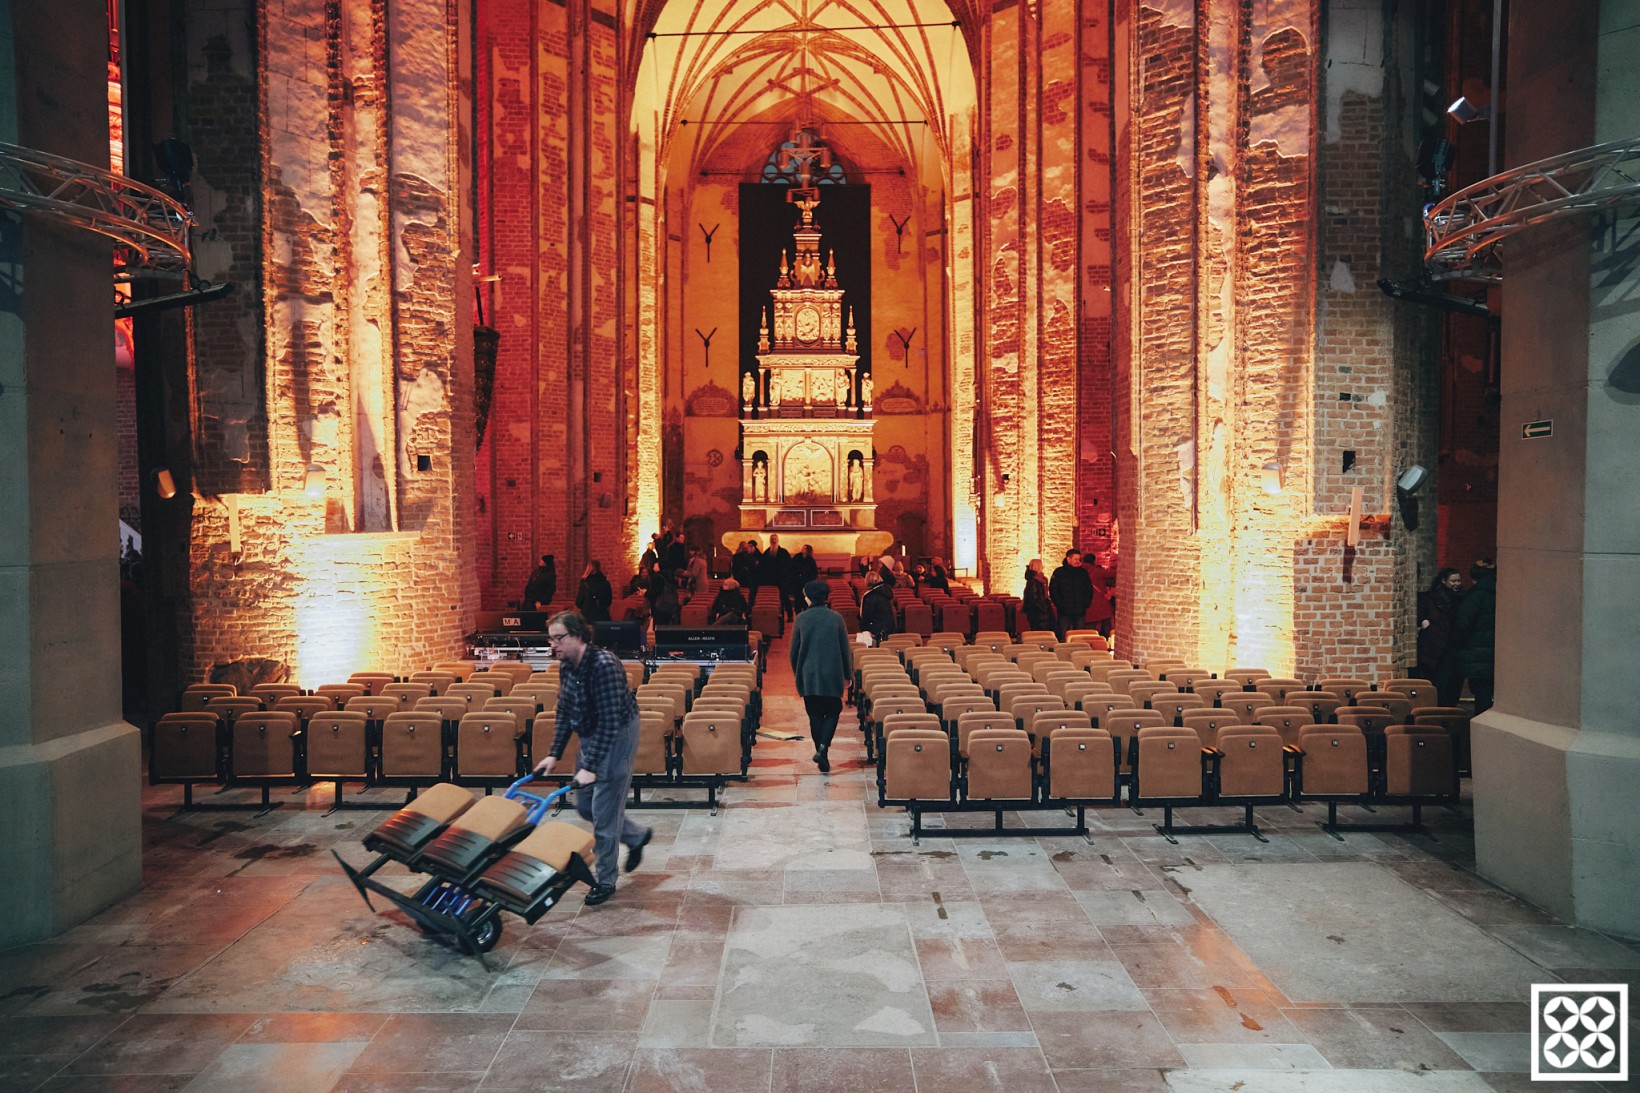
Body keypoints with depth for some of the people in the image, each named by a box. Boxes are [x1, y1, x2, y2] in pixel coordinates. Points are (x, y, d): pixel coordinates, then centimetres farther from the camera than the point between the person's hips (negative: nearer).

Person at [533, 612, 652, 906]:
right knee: (584, 806, 15)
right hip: (590, 737, 9)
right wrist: (554, 754, -1)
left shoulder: (604, 665, -28)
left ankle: (605, 881, 13)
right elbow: (564, 712, 7)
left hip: (617, 738, -9)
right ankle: (637, 837, 36)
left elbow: (610, 721, -29)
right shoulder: (567, 666, -2)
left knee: (604, 811, -3)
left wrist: (590, 767, -30)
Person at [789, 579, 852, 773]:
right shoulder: (836, 618, -4)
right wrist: (847, 675, 11)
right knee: (832, 712, 11)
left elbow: (794, 650, 3)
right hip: (832, 675, -1)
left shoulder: (801, 618, -4)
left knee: (815, 714, 12)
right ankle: (823, 748, -9)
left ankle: (821, 753, 15)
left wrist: (797, 673, 17)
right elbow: (845, 649, 0)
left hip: (808, 675, 1)